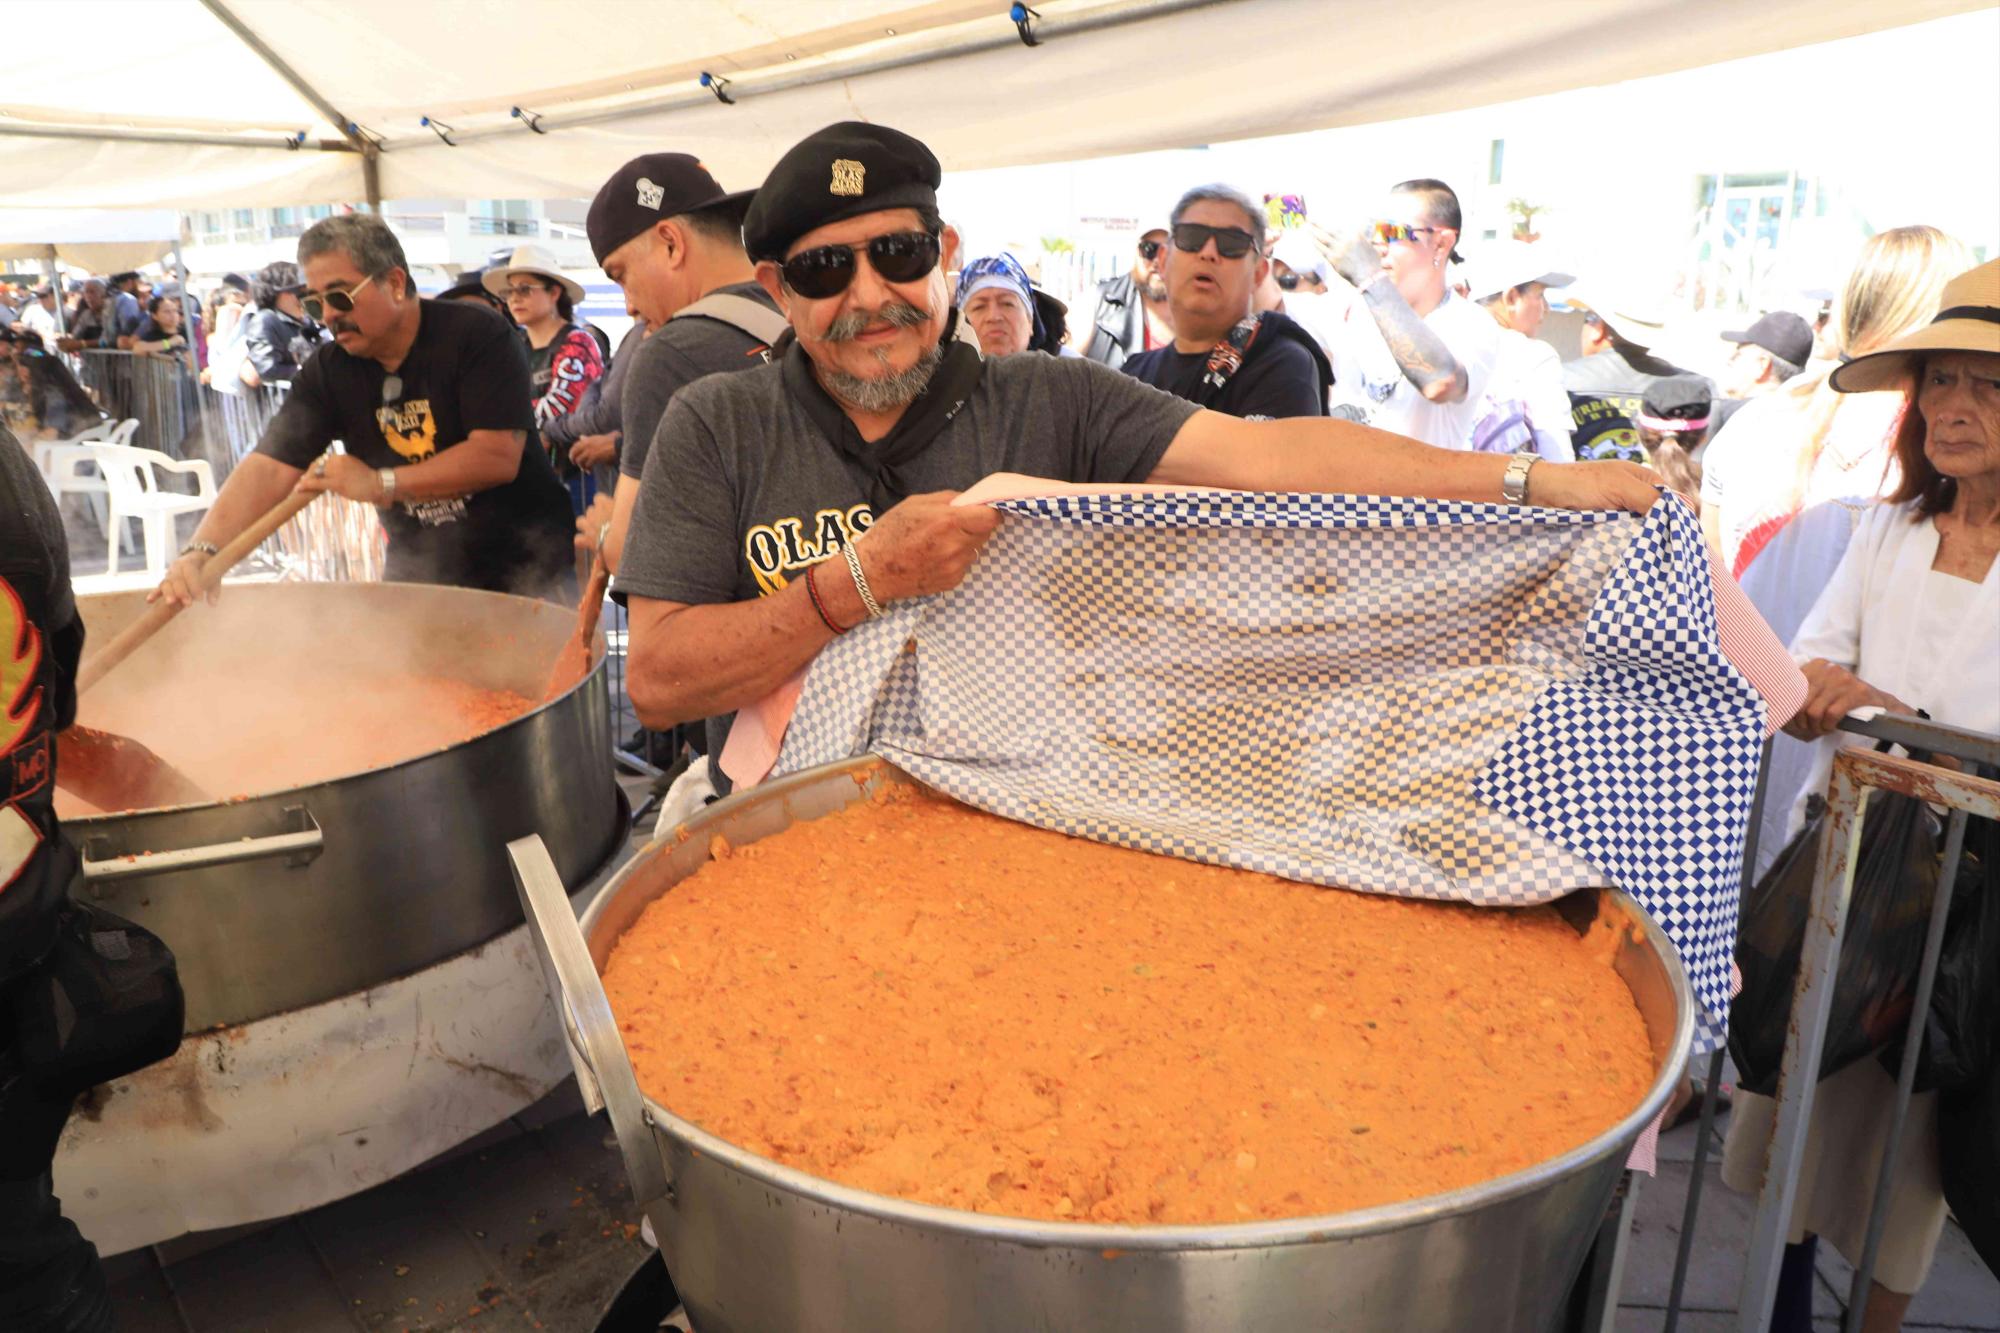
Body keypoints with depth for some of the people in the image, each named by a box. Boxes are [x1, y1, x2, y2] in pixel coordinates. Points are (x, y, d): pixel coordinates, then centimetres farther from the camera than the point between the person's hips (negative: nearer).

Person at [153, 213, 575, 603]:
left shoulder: (478, 336, -14)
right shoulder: (328, 370, -2)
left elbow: (499, 456, -23)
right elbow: (269, 467, -9)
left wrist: (378, 483, -23)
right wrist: (201, 551, -25)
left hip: (527, 572, -4)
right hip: (420, 577, 4)